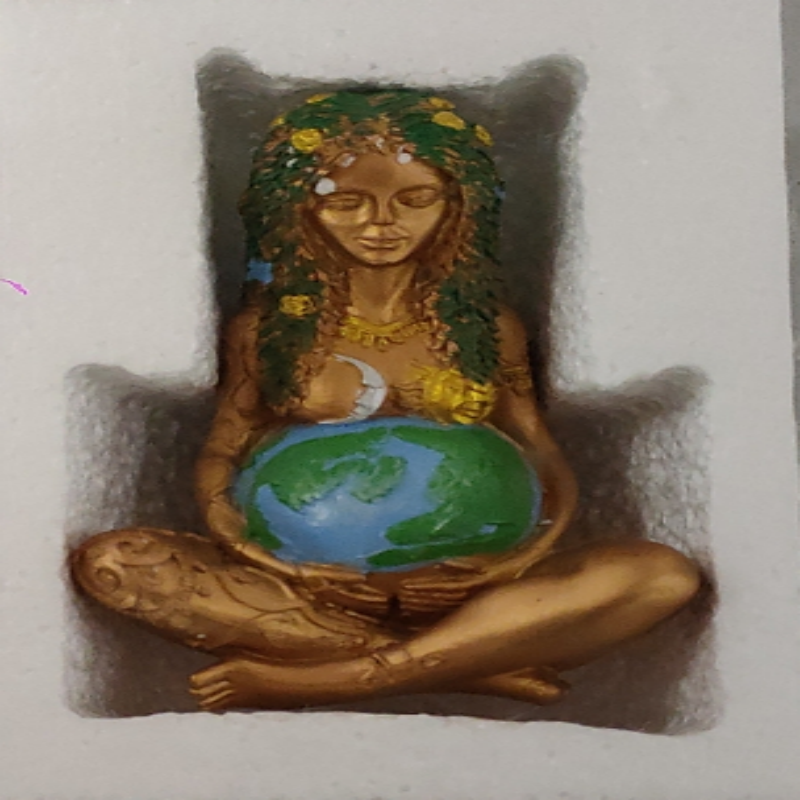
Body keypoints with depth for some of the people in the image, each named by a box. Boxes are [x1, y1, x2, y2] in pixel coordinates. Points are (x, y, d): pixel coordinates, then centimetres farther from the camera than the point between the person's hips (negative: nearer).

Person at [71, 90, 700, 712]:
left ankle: (318, 677, -28)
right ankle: (472, 666, -25)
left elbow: (540, 453, 9)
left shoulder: (489, 327, 10)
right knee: (110, 562, -26)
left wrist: (537, 545, -14)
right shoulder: (266, 328, 9)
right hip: (308, 585, 0)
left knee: (665, 574, -25)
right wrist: (237, 533, -16)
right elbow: (220, 454, 8)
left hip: (460, 587, 0)